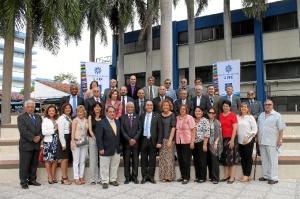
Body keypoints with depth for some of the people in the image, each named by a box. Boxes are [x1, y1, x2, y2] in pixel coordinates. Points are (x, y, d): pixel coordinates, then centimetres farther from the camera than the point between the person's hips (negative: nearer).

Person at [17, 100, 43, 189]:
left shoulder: (38, 117, 15)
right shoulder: (21, 117, -1)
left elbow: (42, 129, 9)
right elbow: (23, 130, -13)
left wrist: (39, 137, -10)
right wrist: (33, 138, -17)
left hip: (36, 145, 5)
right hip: (26, 145, -5)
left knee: (34, 164, 11)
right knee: (24, 165, 0)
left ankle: (32, 180, 21)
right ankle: (24, 182, 10)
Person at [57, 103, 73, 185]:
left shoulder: (70, 118, 14)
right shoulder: (61, 118, -9)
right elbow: (61, 132, -12)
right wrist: (63, 144, -14)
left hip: (70, 139, 8)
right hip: (64, 139, -7)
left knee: (67, 159, 11)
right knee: (64, 159, -2)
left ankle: (65, 177, 19)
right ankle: (64, 178, 7)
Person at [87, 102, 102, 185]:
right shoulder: (90, 117, 8)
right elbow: (90, 129, 2)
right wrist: (95, 138, -10)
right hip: (92, 139, 0)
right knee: (93, 159, 2)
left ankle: (100, 178, 11)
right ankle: (93, 179, 9)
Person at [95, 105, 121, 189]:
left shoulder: (117, 122, 10)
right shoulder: (101, 123, -9)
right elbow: (98, 137, -12)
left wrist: (119, 146, 8)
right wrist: (100, 148, -16)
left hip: (116, 149, 6)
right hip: (106, 150, -6)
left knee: (114, 166, 14)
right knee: (105, 166, 4)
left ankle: (113, 180, 28)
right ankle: (105, 181, 17)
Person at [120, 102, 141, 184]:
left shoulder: (137, 117, 9)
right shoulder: (123, 117, 4)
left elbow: (139, 129, 3)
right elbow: (122, 130, -2)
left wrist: (134, 139, -9)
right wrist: (129, 139, -10)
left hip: (136, 141, 1)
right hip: (126, 142, -1)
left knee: (135, 160, 3)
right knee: (126, 160, 3)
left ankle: (134, 177, 12)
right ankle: (127, 177, 11)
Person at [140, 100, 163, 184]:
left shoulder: (157, 116, 1)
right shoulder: (142, 116, 8)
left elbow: (160, 130, -2)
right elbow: (140, 128, 6)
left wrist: (159, 142, -9)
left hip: (153, 140, -2)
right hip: (143, 140, 2)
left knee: (152, 159, 6)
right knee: (144, 159, 7)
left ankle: (151, 176, 18)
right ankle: (144, 176, 18)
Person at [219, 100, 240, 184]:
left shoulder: (233, 115, -7)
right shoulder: (220, 115, 8)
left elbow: (235, 128, -11)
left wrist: (232, 140, -16)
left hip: (231, 138, -5)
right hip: (223, 139, 6)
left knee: (232, 158, 0)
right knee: (224, 158, 11)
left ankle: (232, 177, 5)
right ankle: (226, 175, 21)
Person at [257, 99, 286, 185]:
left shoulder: (277, 115, -3)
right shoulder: (261, 115, 15)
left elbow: (281, 129, -6)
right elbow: (258, 127, 19)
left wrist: (280, 139, -11)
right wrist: (257, 138, 14)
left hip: (272, 142, -6)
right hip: (262, 141, 6)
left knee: (273, 160, -1)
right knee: (264, 160, 12)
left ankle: (274, 178, 5)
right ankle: (266, 176, 22)